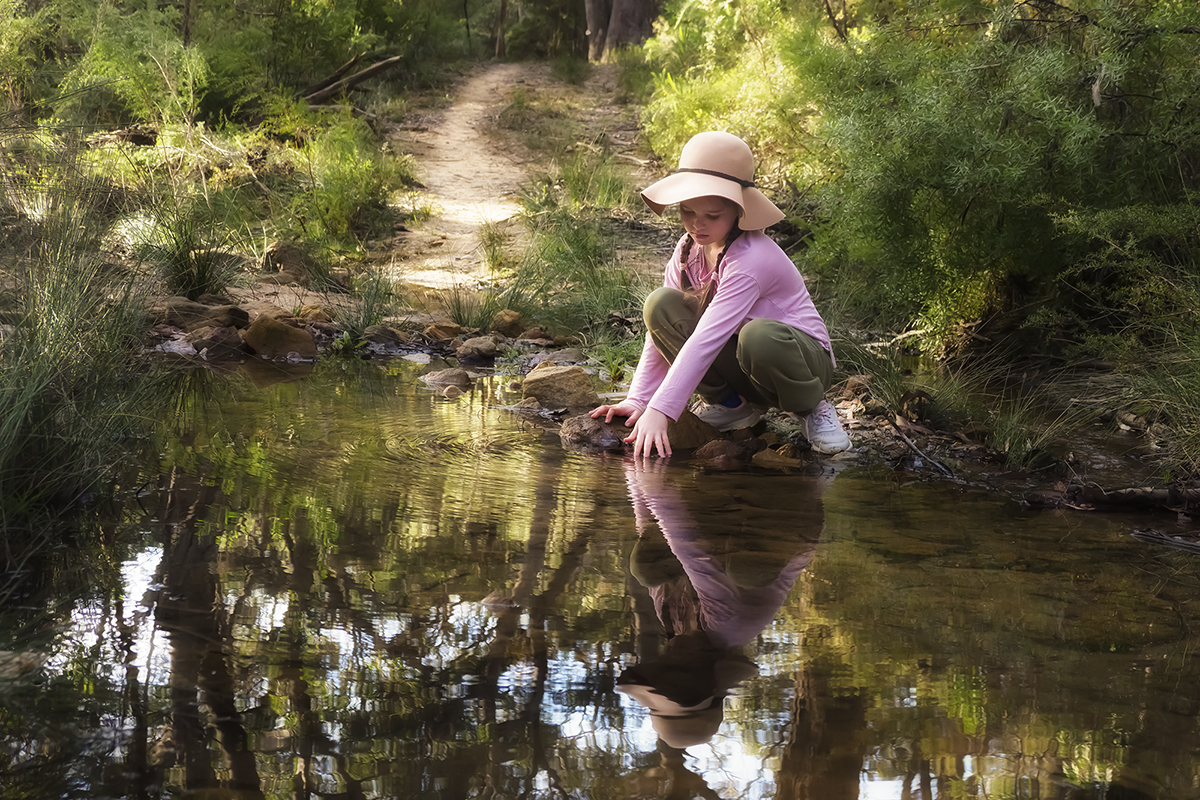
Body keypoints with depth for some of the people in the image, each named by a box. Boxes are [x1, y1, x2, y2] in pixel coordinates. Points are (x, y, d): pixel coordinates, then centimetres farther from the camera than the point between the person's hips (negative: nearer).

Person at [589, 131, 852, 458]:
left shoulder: (751, 259, -29)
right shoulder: (689, 249, -5)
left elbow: (706, 340, -36)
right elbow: (663, 329, -5)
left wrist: (660, 412, -41)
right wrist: (638, 400, -15)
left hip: (802, 358, -6)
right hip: (736, 362, 6)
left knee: (759, 337, -42)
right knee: (661, 304, -15)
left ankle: (810, 408, -8)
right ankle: (731, 403, 0)